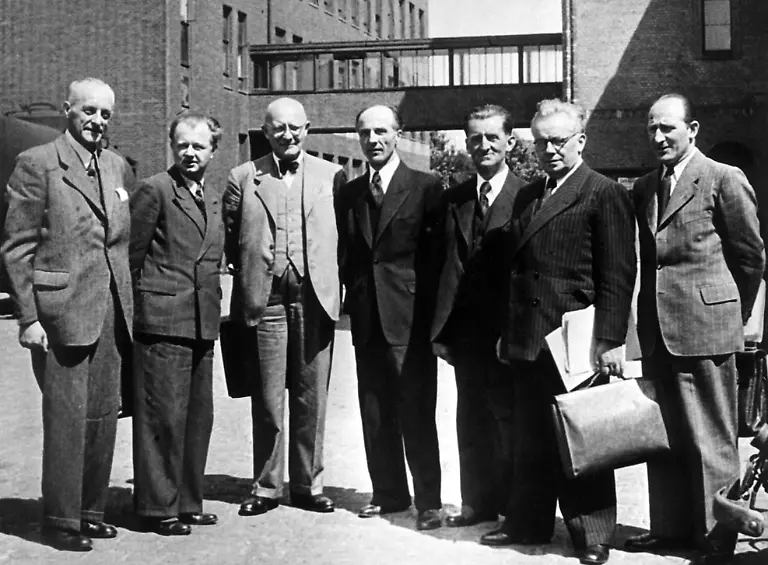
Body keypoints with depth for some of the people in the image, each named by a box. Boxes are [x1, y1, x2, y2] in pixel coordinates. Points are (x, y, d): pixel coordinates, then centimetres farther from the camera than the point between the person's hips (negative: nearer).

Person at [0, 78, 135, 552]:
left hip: (112, 311, 6)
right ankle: (61, 520, 11)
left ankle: (91, 510, 22)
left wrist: (130, 306, 11)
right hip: (61, 310, -6)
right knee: (66, 417, -1)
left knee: (104, 415, 10)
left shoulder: (119, 169, 14)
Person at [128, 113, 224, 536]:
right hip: (163, 321, -7)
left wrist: (212, 303, 14)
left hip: (203, 323, 8)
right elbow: (130, 256, -6)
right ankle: (159, 507, 7)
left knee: (198, 417, 13)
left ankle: (188, 501, 24)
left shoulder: (216, 196, 15)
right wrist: (138, 307, -4)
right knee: (164, 416, -3)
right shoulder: (154, 190, -7)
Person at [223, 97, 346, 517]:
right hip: (265, 300, 0)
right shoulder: (243, 178, 6)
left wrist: (332, 283, 2)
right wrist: (250, 273, 4)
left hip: (314, 298, 1)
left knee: (311, 399, 6)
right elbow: (230, 239, 11)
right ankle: (266, 488, 16)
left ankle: (309, 485, 19)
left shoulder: (331, 176, 7)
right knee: (267, 400, 4)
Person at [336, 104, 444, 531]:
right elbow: (345, 253, 16)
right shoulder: (348, 194, 12)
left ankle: (428, 500, 6)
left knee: (417, 413, -3)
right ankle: (389, 492, 22)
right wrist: (351, 298, 5)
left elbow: (437, 253, -4)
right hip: (366, 318, 5)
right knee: (375, 413, 10)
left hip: (409, 317, -5)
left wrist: (431, 311, -8)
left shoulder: (426, 188, -1)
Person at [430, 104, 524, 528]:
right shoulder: (454, 199, 10)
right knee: (472, 421, 13)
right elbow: (448, 266, 7)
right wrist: (441, 329, 3)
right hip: (466, 331, 5)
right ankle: (478, 502, 26)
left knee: (511, 419, 5)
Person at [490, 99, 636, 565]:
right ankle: (529, 523, 25)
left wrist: (610, 341, -16)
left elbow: (618, 275, -11)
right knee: (531, 440, 13)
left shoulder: (605, 194, -6)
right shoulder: (527, 196, 16)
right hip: (527, 342, 7)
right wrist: (507, 332, 14)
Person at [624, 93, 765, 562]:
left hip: (704, 330, -6)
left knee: (711, 440, 1)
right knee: (663, 436, 12)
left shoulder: (724, 180, -6)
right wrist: (647, 319, 12)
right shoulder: (644, 188, 13)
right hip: (657, 332, 7)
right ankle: (671, 527, 24)